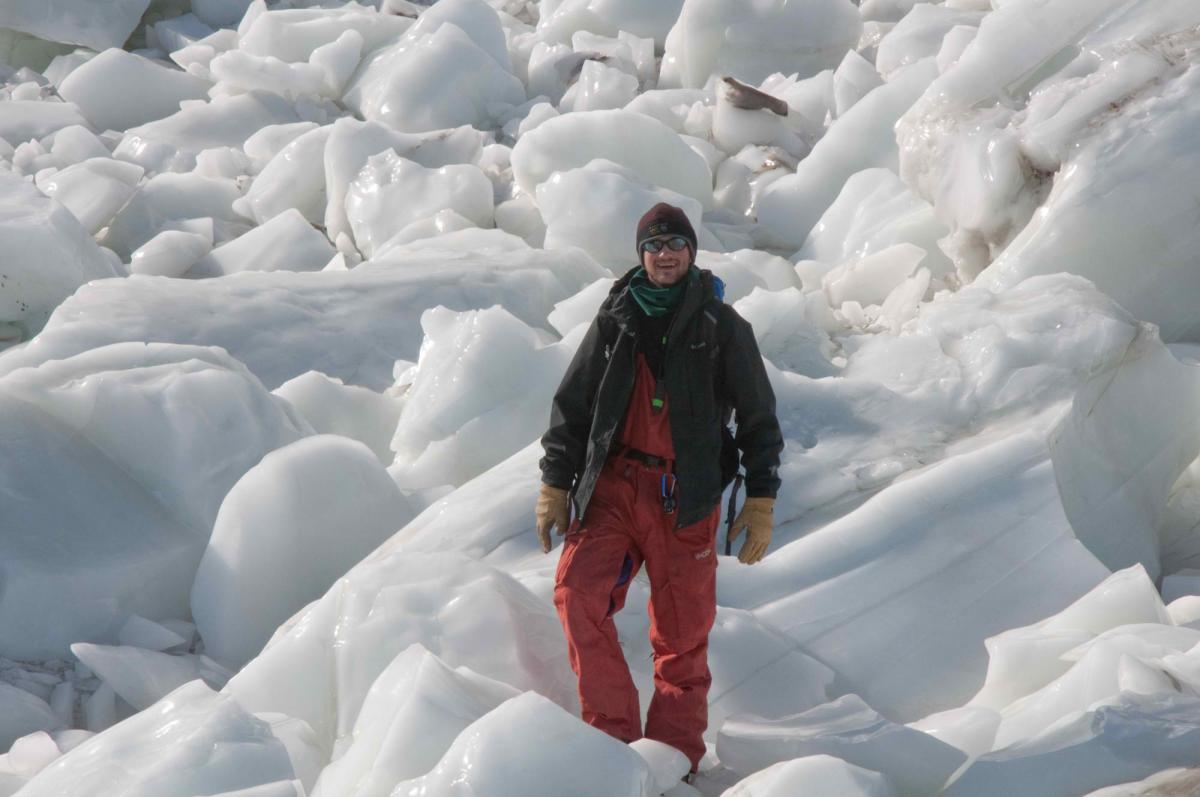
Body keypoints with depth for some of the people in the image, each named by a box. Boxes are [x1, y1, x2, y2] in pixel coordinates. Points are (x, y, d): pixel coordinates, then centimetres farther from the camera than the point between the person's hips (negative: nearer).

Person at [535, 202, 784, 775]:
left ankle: (675, 754, 12)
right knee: (578, 591, -18)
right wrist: (555, 484, 9)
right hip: (611, 485, 2)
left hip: (685, 500, -2)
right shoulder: (614, 321, 10)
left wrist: (761, 501, 1)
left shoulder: (721, 327, 5)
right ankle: (612, 730, -10)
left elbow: (758, 417, 7)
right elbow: (572, 405, 15)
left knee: (682, 633, -1)